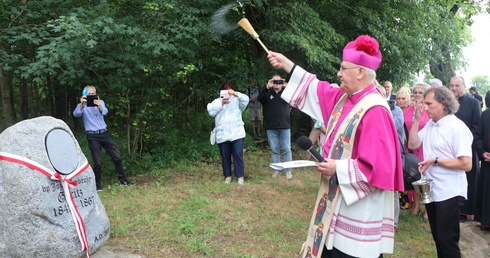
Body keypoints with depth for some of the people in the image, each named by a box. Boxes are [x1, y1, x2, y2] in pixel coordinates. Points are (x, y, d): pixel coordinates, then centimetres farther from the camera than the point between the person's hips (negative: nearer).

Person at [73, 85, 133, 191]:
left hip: (105, 133, 3)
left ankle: (123, 179, 18)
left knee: (117, 157, 4)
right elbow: (76, 114, -22)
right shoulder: (82, 106, -1)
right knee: (97, 162, -4)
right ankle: (97, 184, 13)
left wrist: (99, 106, -39)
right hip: (92, 136, -3)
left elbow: (104, 112, -16)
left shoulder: (100, 102, 5)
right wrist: (81, 104, -40)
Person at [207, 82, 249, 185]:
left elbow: (246, 99, -11)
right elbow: (211, 111, -3)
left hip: (236, 133, -2)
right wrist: (221, 103, -11)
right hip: (223, 134, 2)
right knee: (225, 156, 7)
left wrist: (235, 93, -22)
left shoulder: (237, 100, 10)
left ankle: (240, 176, 3)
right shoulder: (217, 101, 13)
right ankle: (228, 175, 19)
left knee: (238, 154, -5)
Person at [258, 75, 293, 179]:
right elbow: (259, 98, -14)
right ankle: (277, 169, 17)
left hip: (285, 127, 0)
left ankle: (288, 170, 9)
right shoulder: (268, 93, 7)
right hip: (271, 128, 0)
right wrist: (267, 87, -25)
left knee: (287, 149, 2)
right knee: (274, 150, 7)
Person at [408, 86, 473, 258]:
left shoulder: (457, 128, -17)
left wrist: (436, 161, -21)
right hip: (431, 190, 8)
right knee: (437, 236, 19)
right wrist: (416, 120, -4)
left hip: (449, 193, -7)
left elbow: (466, 164, -21)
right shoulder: (430, 124, 6)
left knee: (447, 240, 2)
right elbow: (412, 145, 2)